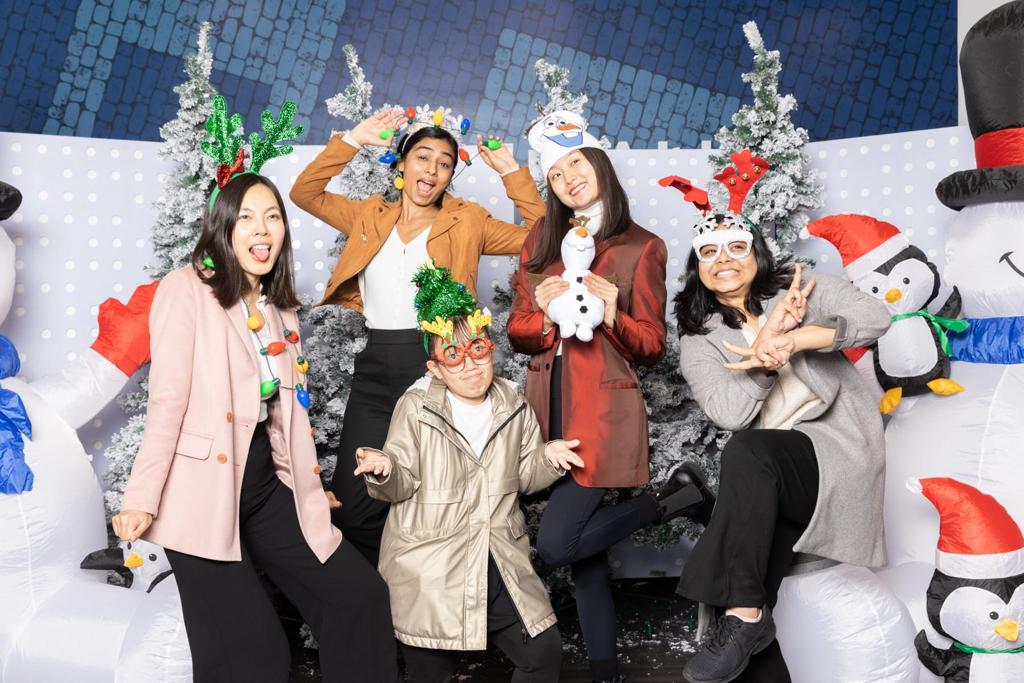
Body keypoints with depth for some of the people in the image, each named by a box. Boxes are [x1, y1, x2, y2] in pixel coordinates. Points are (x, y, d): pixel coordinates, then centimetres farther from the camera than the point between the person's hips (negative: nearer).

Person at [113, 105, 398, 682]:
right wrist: (142, 500, -16)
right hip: (204, 492, -6)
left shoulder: (280, 307, 16)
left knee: (362, 596, 1)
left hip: (268, 484, 7)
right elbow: (168, 398, -13)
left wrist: (309, 487, 13)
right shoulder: (187, 289, -6)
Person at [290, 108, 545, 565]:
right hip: (376, 370, 2)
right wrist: (353, 140, 5)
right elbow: (304, 193, 11)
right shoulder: (370, 217, 13)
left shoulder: (467, 223, 7)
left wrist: (511, 172, 0)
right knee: (351, 509, 0)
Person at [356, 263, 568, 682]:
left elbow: (523, 478, 12)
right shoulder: (416, 408, -8)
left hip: (500, 561, 4)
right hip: (430, 569, -3)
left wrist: (547, 458, -7)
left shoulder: (512, 406, 4)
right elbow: (402, 486, -7)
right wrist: (385, 471, -28)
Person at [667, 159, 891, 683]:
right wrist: (772, 334, -16)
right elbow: (731, 412, -13)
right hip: (768, 471, 3)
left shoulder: (796, 286, 6)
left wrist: (793, 340, -26)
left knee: (747, 452, -32)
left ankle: (742, 615, -29)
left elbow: (874, 316, -13)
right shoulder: (698, 340, 7)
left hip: (838, 447, -3)